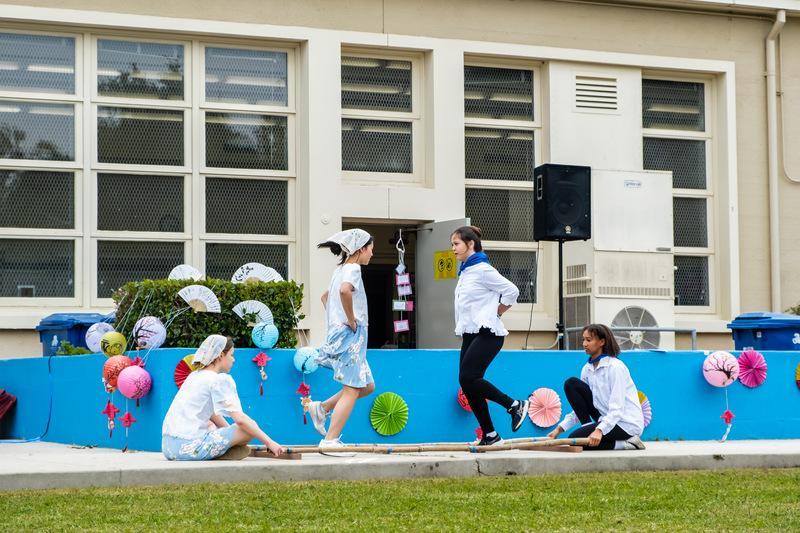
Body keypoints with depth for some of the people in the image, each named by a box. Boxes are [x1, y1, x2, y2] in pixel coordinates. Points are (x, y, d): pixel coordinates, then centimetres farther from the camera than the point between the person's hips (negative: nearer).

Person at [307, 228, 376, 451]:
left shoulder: (340, 270, 18)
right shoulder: (353, 269, -11)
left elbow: (325, 296, 32)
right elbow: (345, 290, -34)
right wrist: (351, 320, -22)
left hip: (339, 332, 10)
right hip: (351, 335, -10)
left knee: (367, 386, 15)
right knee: (352, 390, -7)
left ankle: (322, 408, 14)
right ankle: (330, 440, -8)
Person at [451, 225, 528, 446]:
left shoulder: (482, 269, -12)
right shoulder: (465, 271, 15)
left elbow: (511, 291, -14)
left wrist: (495, 315, -5)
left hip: (487, 334, -9)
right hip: (470, 334, 9)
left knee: (468, 378, -19)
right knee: (468, 384, 3)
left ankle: (516, 406, -4)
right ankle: (490, 435, 8)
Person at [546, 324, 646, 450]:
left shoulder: (615, 367, -19)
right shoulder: (587, 369, 5)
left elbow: (617, 408, -26)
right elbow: (580, 408, 8)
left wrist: (599, 430, -39)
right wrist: (560, 428, -3)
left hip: (627, 423, -8)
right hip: (606, 418, 8)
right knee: (571, 384, -2)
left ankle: (625, 443, -10)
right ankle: (590, 429, -2)